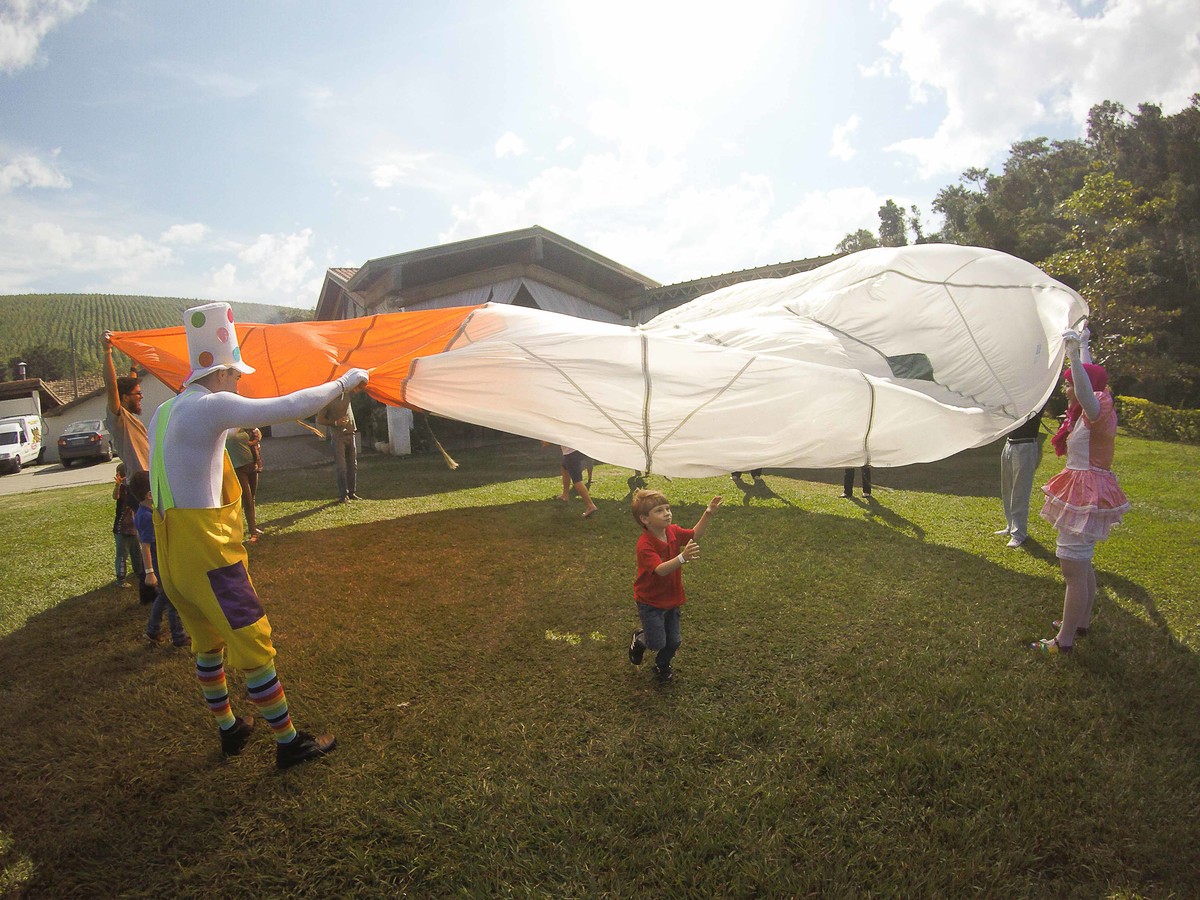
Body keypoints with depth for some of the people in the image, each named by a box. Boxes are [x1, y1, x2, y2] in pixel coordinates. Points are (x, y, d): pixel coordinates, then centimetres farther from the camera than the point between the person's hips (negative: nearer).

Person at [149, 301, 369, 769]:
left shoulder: (164, 412, 11)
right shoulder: (210, 406, -16)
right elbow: (287, 407, -20)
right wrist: (343, 383, -9)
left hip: (173, 554, 9)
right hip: (208, 553, -9)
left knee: (207, 643, 22)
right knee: (254, 646, 1)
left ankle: (229, 729, 39)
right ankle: (289, 741, 13)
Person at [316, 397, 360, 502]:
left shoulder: (347, 394, 6)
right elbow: (319, 419, -9)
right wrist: (335, 423, -19)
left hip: (350, 434, 6)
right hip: (338, 436, -6)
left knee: (353, 465, 10)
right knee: (341, 467, -6)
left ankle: (352, 492, 19)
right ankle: (343, 495, -1)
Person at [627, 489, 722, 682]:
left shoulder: (673, 532, -7)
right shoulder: (645, 545, -29)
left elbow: (695, 535, 3)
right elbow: (660, 569, -39)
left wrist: (707, 514, -11)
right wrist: (683, 558, -55)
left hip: (672, 598, 6)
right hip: (650, 601, -6)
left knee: (674, 641, 13)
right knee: (657, 643, -4)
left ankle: (662, 666, 42)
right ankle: (639, 639, 30)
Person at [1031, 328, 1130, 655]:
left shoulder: (1099, 412, -16)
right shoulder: (1086, 414, 10)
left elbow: (1086, 393, -42)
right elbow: (1089, 376, 30)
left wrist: (1074, 353, -44)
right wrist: (1083, 347, 41)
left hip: (1086, 494, -11)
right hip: (1083, 491, 11)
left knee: (1073, 568, -6)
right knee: (1082, 563, 22)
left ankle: (1064, 640, 1)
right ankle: (1081, 621, 37)